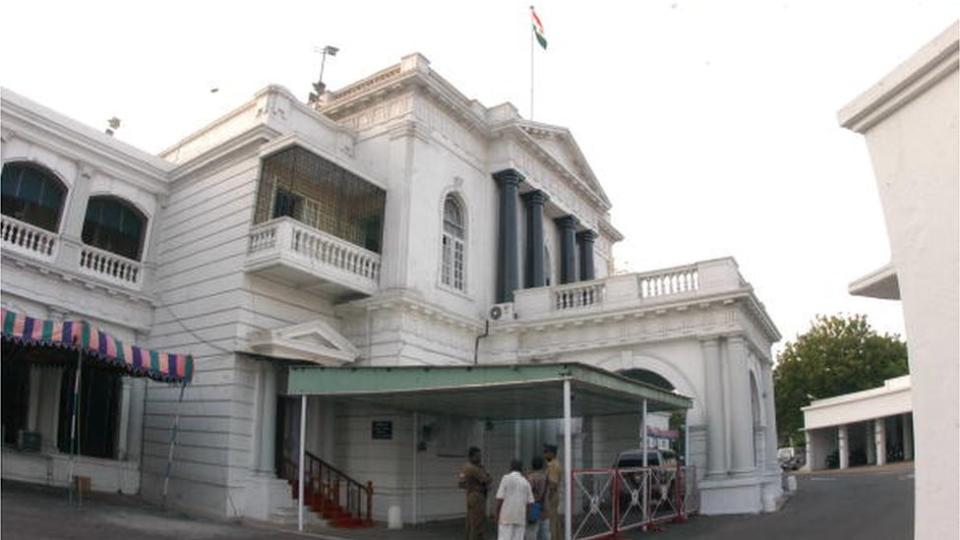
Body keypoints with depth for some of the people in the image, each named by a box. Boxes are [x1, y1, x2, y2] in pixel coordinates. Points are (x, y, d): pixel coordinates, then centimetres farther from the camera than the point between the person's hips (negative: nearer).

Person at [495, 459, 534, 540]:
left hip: (506, 516, -3)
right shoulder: (525, 482, 10)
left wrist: (497, 516, 0)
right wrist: (526, 521, 13)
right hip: (520, 517, 3)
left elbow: (500, 499, -8)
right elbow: (530, 503, 6)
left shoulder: (506, 478, -2)